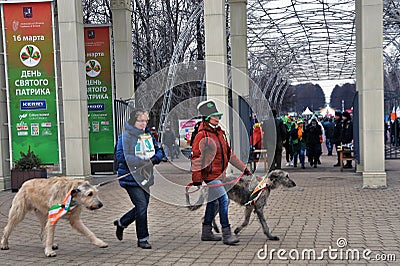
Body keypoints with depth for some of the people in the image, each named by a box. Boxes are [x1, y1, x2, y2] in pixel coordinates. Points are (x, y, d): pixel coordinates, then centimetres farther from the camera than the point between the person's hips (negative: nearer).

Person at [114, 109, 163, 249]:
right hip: (130, 177, -7)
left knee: (142, 206, 13)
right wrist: (140, 161, -23)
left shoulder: (148, 135, 11)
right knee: (141, 205, -12)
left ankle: (121, 223, 39)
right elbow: (120, 155, -17)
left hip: (145, 177, 7)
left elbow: (158, 151, 16)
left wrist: (155, 159, -8)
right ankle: (142, 239, 3)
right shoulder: (125, 136, -9)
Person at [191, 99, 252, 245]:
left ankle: (206, 233, 26)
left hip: (219, 174, 9)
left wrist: (243, 168, 19)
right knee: (223, 200, -14)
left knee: (213, 202, 15)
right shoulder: (202, 135, -13)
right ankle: (226, 234, -8)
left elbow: (229, 154, 20)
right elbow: (196, 158, -14)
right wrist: (196, 179, -17)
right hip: (210, 175, -9)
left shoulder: (220, 133, 13)